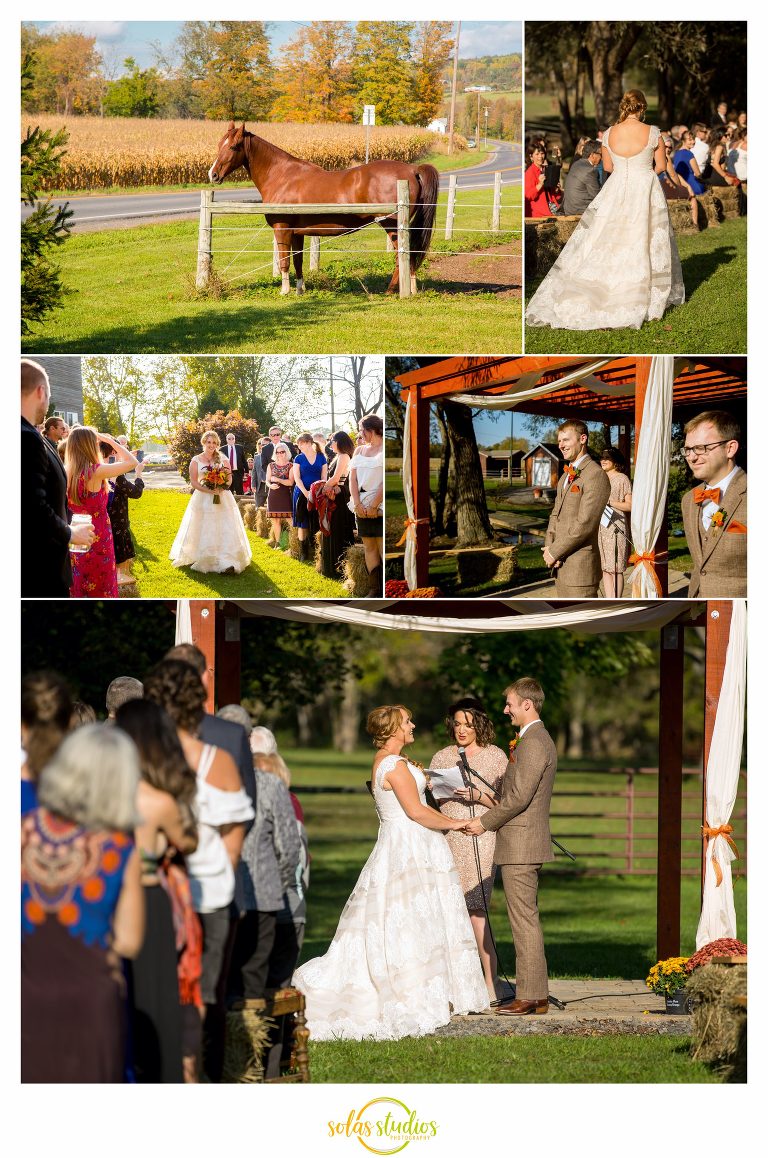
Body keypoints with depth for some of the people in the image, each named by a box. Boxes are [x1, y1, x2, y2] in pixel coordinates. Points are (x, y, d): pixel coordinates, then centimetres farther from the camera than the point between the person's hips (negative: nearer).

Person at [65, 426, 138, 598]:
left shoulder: (68, 473, -3)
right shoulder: (96, 472, -21)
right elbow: (131, 462, -14)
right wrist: (111, 441, -2)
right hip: (98, 541, -6)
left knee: (80, 590, 17)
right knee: (101, 590, 8)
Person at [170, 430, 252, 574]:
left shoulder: (222, 459, 9)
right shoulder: (196, 461, 3)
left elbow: (229, 478, 10)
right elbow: (193, 482, -3)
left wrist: (221, 487, -12)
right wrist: (209, 490, -16)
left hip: (222, 499, 1)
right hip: (202, 500, -1)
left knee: (224, 530, -8)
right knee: (203, 532, -1)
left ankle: (227, 562, -16)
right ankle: (200, 560, 8)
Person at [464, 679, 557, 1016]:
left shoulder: (532, 743, -16)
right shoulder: (540, 739, 17)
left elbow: (519, 797, -21)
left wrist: (486, 822, -13)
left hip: (520, 845, -11)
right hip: (525, 845, 11)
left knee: (524, 921, -8)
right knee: (527, 919, 12)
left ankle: (529, 996, -7)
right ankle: (536, 993, 15)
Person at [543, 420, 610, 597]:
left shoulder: (595, 475, -15)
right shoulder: (567, 475, 17)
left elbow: (585, 524, -20)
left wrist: (554, 552, -14)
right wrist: (549, 547, 0)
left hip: (581, 568, -9)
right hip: (561, 565, 9)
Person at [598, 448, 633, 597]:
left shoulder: (622, 479, -3)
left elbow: (630, 506, -8)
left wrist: (609, 502, -15)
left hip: (616, 528, -7)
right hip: (601, 528, 7)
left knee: (616, 569, -4)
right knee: (605, 569, 4)